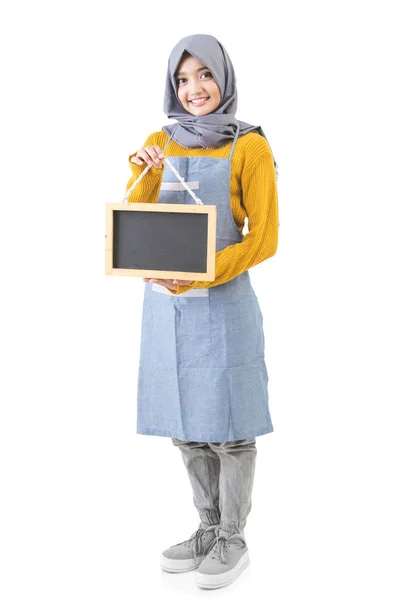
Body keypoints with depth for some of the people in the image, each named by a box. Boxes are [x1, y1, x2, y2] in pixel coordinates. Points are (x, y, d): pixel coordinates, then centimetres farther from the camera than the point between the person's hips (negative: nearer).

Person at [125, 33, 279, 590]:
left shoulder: (250, 146, -4)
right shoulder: (159, 144, 9)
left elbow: (263, 238, -8)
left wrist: (202, 274, -20)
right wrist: (144, 178, -15)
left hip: (221, 304, -4)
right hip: (165, 304, 5)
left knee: (227, 426, 4)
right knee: (187, 425, 13)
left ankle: (233, 539, 21)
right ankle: (209, 528, 30)